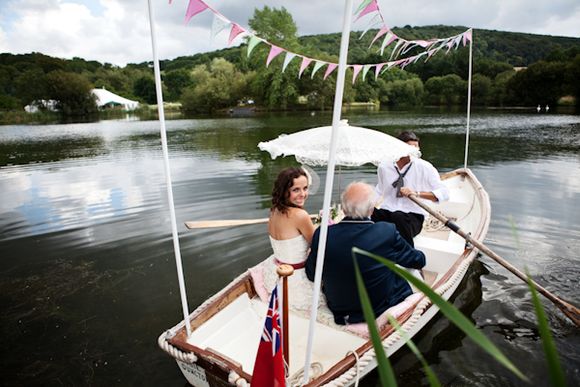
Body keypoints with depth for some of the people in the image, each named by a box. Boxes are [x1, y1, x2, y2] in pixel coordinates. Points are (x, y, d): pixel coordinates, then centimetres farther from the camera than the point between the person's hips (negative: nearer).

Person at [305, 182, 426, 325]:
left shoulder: (323, 234, -19)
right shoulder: (387, 232, -22)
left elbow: (311, 274, -3)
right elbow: (418, 261, -4)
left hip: (340, 313, 3)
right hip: (383, 311, -2)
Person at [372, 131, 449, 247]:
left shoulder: (424, 167, -4)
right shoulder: (384, 166, 5)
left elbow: (444, 193, -11)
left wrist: (416, 193, -25)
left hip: (412, 216, -2)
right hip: (386, 212, 2)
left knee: (398, 217, -38)